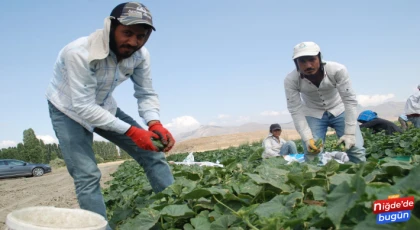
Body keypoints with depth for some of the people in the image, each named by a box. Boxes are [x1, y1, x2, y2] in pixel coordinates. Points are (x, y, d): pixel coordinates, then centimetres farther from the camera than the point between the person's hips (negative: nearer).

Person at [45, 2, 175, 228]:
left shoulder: (140, 55, -18)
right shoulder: (80, 53, -35)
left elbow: (146, 94, -10)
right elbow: (83, 107, -35)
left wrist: (154, 124, -31)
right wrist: (131, 131, -37)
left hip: (103, 107, 5)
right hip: (70, 109, -4)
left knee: (152, 154, -4)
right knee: (87, 175, -18)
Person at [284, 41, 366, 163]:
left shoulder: (337, 70, -30)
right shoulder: (291, 80, -27)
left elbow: (350, 100, -24)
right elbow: (296, 111, -22)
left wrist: (350, 133, -27)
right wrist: (307, 138, -30)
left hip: (339, 110, 0)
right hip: (313, 114, 0)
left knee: (356, 149, -9)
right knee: (312, 155, -12)